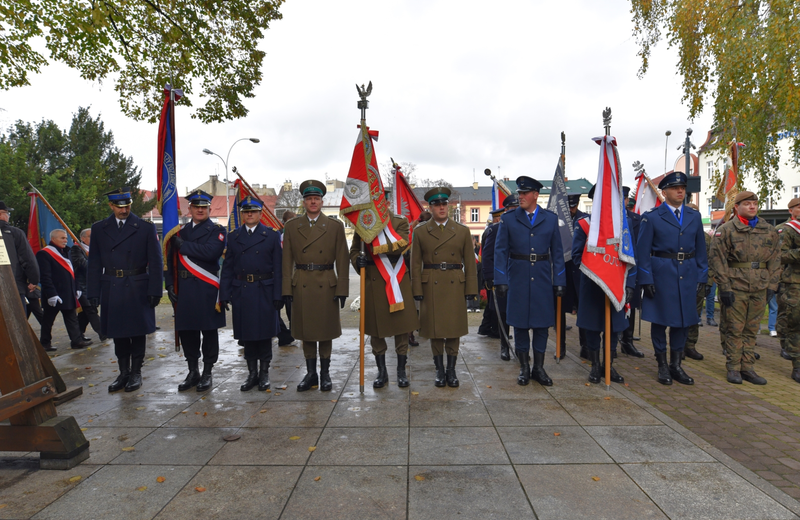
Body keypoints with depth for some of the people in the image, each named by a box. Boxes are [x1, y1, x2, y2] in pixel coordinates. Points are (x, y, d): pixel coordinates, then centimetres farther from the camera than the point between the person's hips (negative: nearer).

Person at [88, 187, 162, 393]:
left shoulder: (146, 228, -1)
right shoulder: (99, 229, 7)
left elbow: (155, 262, -2)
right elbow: (94, 263, 8)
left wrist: (155, 290, -8)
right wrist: (93, 292, 2)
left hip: (138, 290, -2)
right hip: (112, 290, 3)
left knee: (138, 332, 6)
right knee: (118, 333, 10)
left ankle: (136, 372, 19)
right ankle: (123, 372, 23)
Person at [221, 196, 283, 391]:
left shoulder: (272, 235, 3)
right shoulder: (233, 236, 9)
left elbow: (278, 267, -2)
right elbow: (227, 267, 8)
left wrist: (278, 295, -8)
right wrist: (225, 294, 0)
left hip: (264, 291, -2)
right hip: (241, 292, 2)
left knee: (264, 332, 3)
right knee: (246, 333, 8)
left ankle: (264, 373, 18)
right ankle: (252, 373, 21)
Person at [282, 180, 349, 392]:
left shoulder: (335, 226, 2)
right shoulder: (292, 226, 7)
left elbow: (342, 260, -1)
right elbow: (287, 261, 5)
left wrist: (342, 289, -6)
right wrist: (286, 288, -2)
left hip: (326, 285, -1)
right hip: (301, 285, 2)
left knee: (326, 331, 6)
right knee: (306, 331, 8)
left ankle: (325, 374, 18)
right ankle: (311, 374, 20)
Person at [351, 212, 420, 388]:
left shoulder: (400, 223, 0)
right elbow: (354, 250, 11)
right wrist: (358, 260, -12)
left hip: (398, 281, -1)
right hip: (373, 283, 2)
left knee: (402, 328, 4)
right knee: (375, 330, 7)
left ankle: (401, 371, 19)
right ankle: (382, 372, 21)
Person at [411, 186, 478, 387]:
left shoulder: (462, 231, 7)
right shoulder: (420, 232, 4)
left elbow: (470, 263, 6)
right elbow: (415, 264, 3)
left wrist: (471, 289, 0)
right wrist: (417, 291, -3)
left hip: (455, 286, 1)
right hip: (431, 287, 0)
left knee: (454, 329, 4)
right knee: (435, 329, 5)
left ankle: (451, 370, 18)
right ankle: (440, 370, 18)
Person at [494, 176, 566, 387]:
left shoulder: (550, 218, 4)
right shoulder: (508, 219, 1)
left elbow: (557, 252, 6)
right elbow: (500, 251, -1)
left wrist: (559, 281, 0)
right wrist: (501, 281, -9)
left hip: (542, 280, 1)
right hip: (518, 279, -1)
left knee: (542, 324, 6)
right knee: (520, 324, 5)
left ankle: (538, 368, 19)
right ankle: (524, 367, 19)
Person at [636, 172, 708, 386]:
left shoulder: (694, 216, 10)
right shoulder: (651, 217, -3)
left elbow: (700, 249, 12)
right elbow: (643, 252, -5)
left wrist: (702, 277, 6)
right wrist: (646, 280, -11)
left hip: (687, 277, 4)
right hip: (661, 276, -4)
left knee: (683, 321, 9)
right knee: (659, 320, 3)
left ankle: (676, 365, 22)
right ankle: (662, 366, 17)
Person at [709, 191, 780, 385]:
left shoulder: (769, 231, 10)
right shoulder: (726, 230, -3)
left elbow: (775, 260, 12)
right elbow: (718, 260, -6)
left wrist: (771, 285, 5)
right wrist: (725, 287, -11)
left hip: (760, 289, 4)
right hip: (736, 287, -4)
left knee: (751, 330, 10)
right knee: (734, 329, 2)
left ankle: (748, 368, 19)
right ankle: (733, 368, 12)